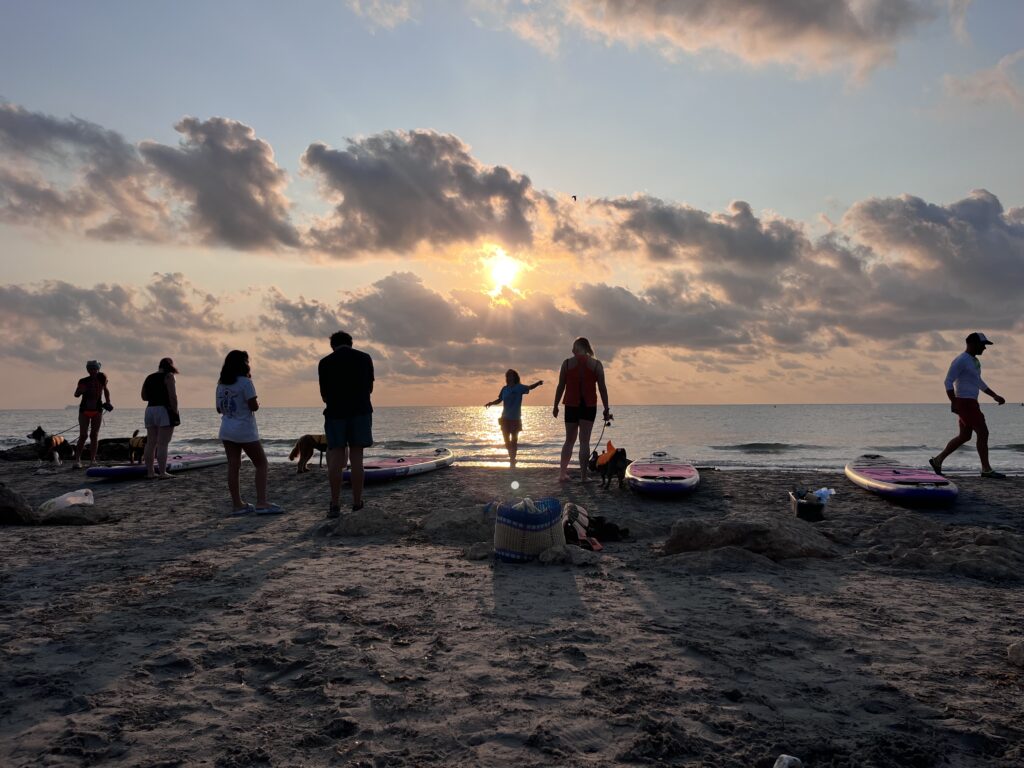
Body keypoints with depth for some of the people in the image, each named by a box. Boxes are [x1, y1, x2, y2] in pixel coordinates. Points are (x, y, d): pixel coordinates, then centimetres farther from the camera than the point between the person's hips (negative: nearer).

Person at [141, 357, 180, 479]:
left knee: (150, 443, 8)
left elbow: (144, 396, 16)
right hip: (164, 411, -7)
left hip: (150, 410, 7)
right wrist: (175, 412, -11)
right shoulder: (168, 376, -6)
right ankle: (162, 472, -8)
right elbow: (172, 396, -14)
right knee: (162, 444, -8)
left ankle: (150, 472, 10)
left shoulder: (149, 378, 14)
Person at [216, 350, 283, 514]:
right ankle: (261, 503, -6)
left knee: (233, 466, 7)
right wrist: (257, 402, 5)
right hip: (245, 431, -7)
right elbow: (254, 406, -16)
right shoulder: (245, 382, -12)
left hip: (226, 431, 7)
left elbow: (219, 409, 13)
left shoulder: (221, 384, 8)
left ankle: (237, 504, 10)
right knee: (262, 464, 2)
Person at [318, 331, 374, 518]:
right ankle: (357, 505, 3)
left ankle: (335, 505, 1)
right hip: (360, 411, 0)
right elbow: (370, 387, 11)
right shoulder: (365, 358, 6)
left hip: (335, 412, 0)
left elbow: (324, 394, 8)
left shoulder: (325, 363, 4)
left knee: (335, 459, 2)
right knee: (356, 458, 2)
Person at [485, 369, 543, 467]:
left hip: (515, 419, -4)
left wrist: (538, 383, -41)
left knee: (514, 441, 3)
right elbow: (499, 400, 13)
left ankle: (512, 461, 9)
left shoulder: (519, 387, -8)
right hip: (505, 418, 4)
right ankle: (512, 459, 26)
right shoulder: (505, 389, 4)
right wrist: (491, 403, -4)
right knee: (507, 441, 8)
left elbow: (530, 388, -23)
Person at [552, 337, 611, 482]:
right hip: (589, 406, -1)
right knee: (584, 441, 3)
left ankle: (562, 472, 8)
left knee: (569, 440, 13)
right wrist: (606, 409, 3)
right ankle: (583, 476, 1)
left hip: (571, 405, 1)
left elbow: (560, 387, 1)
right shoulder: (596, 364, -2)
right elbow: (602, 388, -2)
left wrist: (555, 406, 10)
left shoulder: (567, 363, -1)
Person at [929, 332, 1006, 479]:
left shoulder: (974, 361, 17)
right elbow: (948, 381, -20)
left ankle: (938, 460, 17)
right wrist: (953, 403, -25)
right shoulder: (961, 360, -15)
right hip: (965, 403, -10)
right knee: (983, 433, -8)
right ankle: (986, 469, -1)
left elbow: (978, 383, 27)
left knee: (964, 437, 12)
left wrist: (994, 396, 21)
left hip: (970, 403, 10)